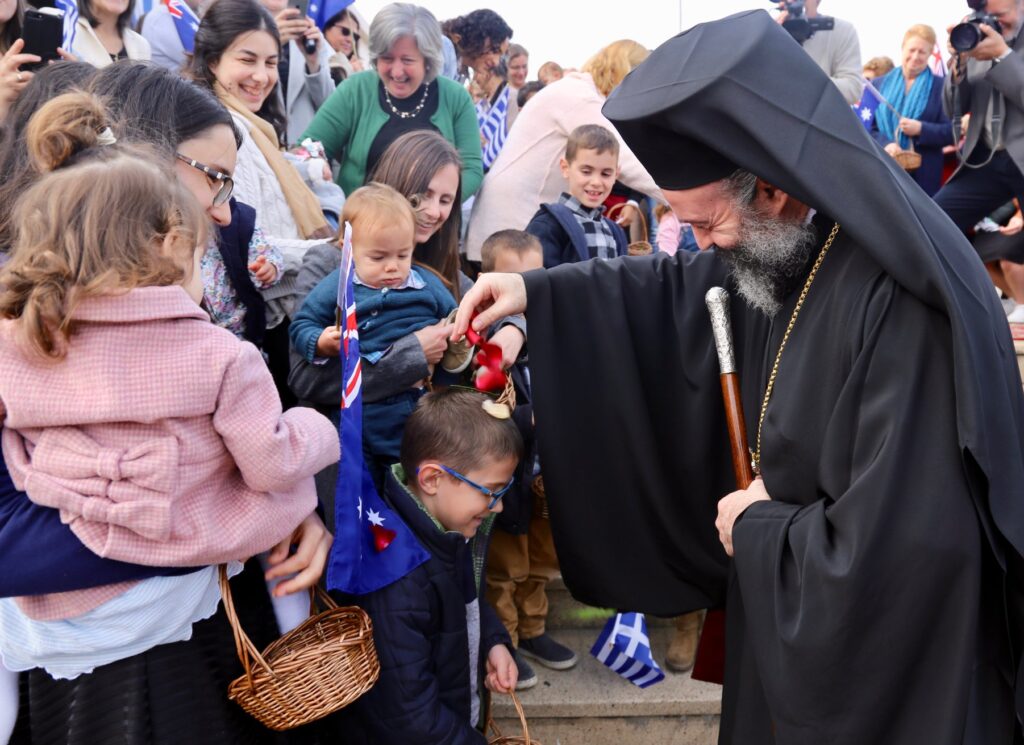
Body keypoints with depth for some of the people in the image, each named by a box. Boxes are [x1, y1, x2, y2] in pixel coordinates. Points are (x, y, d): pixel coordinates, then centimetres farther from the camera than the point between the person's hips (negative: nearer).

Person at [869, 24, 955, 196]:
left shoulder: (940, 87, 6)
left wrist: (921, 129, -16)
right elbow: (867, 126, 8)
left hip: (923, 175, -2)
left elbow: (952, 132, 1)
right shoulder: (880, 84, 14)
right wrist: (885, 144, -12)